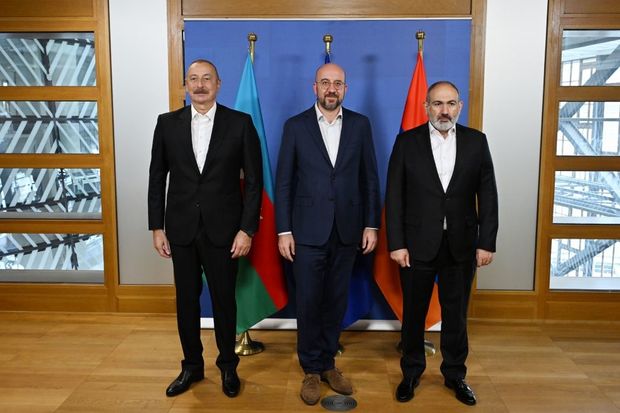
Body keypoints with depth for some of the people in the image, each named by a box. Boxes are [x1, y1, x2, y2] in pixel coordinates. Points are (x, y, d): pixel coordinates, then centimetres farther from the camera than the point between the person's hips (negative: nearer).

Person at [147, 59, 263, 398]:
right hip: (181, 229, 2)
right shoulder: (167, 123, 3)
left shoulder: (240, 123, -4)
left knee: (224, 299, 10)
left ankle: (228, 365, 30)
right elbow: (157, 178, 6)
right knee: (186, 299, 12)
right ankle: (192, 365, 31)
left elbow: (253, 180, -4)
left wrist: (247, 229, -9)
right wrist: (157, 227, 2)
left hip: (223, 229, -2)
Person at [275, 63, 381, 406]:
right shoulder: (295, 126, 0)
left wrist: (371, 224, 1)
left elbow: (370, 178, 6)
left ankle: (327, 363, 28)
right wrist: (283, 230, -5)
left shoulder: (360, 125, 4)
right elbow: (283, 181, -1)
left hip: (347, 231, 2)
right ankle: (311, 370, 22)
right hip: (308, 231, -2)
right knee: (308, 302, 5)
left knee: (336, 301, 11)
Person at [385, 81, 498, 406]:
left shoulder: (476, 141, 2)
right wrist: (396, 244, -9)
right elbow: (394, 197, -4)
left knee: (456, 314, 13)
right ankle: (411, 372, 31)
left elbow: (487, 196, 2)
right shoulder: (407, 142, -3)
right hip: (417, 244, -1)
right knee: (414, 312, 12)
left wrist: (487, 243, -3)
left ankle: (455, 373, 32)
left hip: (461, 245, 1)